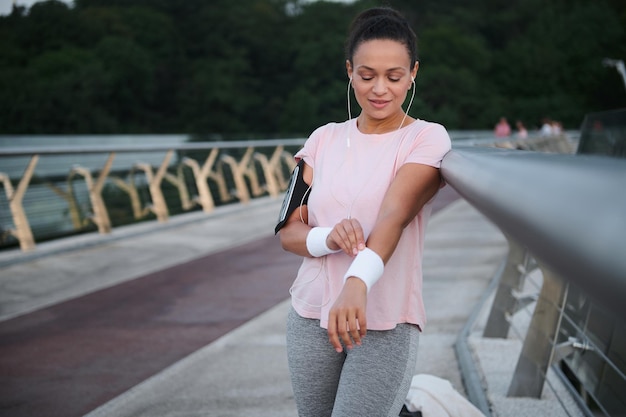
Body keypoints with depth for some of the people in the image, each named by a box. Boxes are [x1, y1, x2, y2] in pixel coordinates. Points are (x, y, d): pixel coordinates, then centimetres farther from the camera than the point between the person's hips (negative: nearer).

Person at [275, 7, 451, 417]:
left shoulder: (427, 138, -4)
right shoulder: (324, 140, 9)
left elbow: (395, 215, -20)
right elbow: (288, 230, 6)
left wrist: (358, 284, -36)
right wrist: (327, 239, -16)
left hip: (386, 324, -4)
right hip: (311, 317, 4)